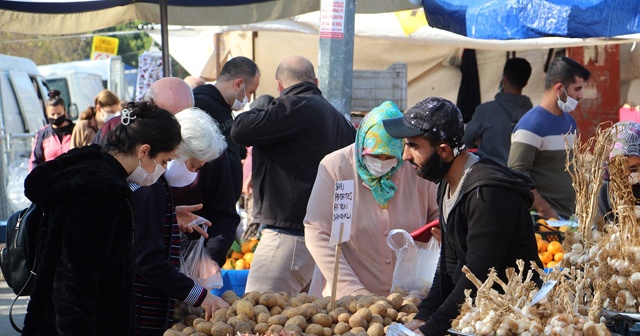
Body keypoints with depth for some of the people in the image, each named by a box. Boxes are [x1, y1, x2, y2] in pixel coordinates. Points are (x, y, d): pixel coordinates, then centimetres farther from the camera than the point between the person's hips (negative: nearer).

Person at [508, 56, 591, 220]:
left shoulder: (570, 122, 15)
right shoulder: (531, 125, -13)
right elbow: (517, 174, -19)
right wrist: (546, 212, -19)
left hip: (569, 216, 8)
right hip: (543, 219, -8)